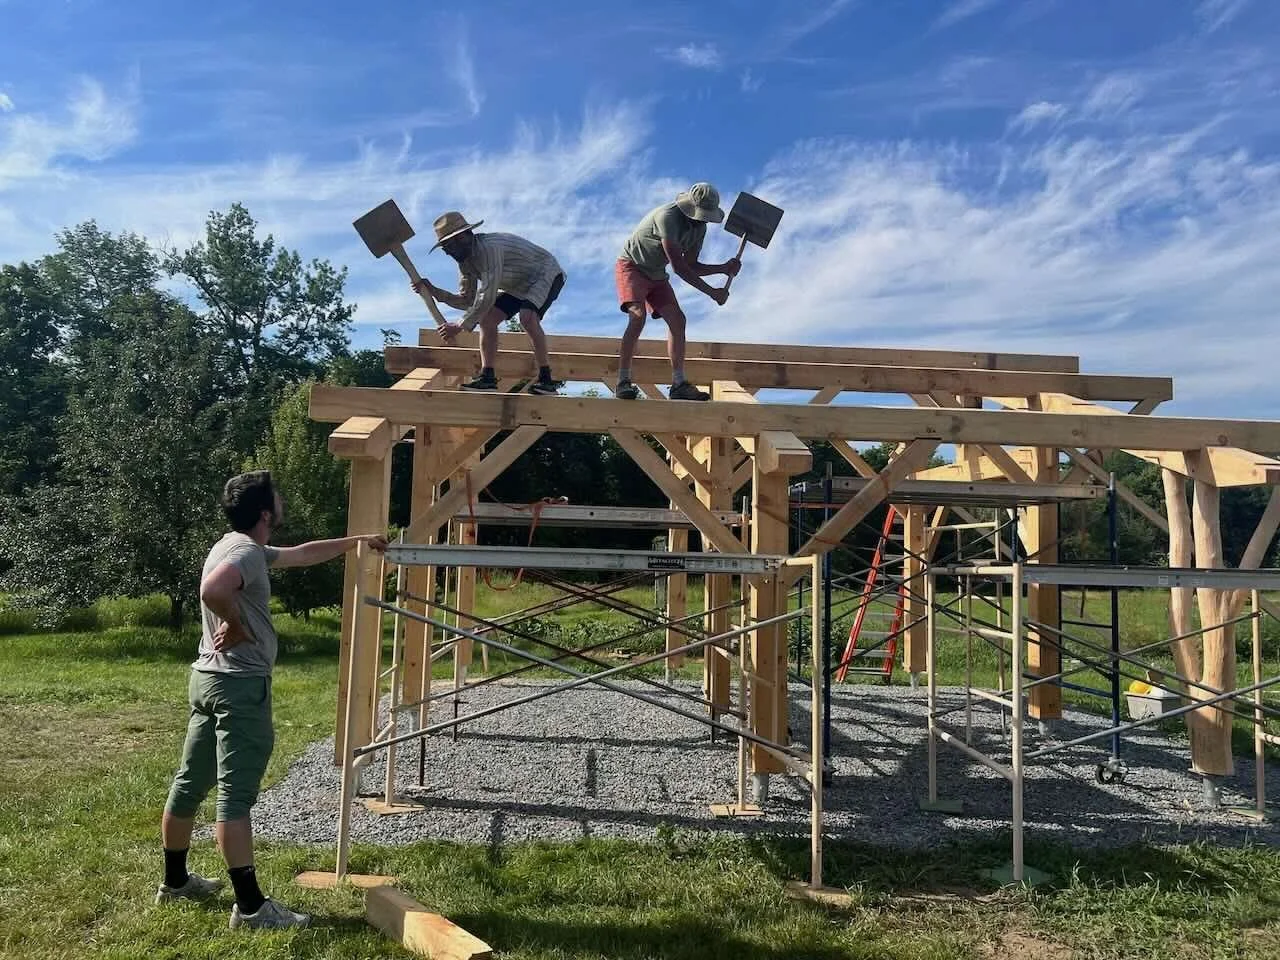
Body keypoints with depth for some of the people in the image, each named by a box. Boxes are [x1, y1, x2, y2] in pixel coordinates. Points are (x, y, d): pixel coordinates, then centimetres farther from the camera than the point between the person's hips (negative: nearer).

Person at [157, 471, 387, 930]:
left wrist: (358, 542, 30)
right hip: (241, 685, -10)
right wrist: (237, 625, -20)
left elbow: (303, 554, 26)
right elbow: (213, 589, -38)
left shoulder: (239, 547, 15)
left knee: (190, 784, 19)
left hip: (209, 678, 11)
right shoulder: (247, 552, -17)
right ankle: (251, 906, -2)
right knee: (236, 794, -7)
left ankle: (175, 881, 34)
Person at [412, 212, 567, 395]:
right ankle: (487, 376, -4)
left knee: (527, 317, -33)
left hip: (546, 274, -9)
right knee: (487, 318, -7)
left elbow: (487, 297, -36)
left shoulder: (489, 247, -32)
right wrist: (434, 291, -13)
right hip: (519, 285, 9)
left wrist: (459, 326, -30)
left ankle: (546, 379, -23)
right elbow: (467, 300, 0)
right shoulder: (466, 261, -3)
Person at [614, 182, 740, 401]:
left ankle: (679, 384, -7)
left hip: (656, 275, 8)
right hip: (632, 266, -8)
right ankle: (623, 381, -26)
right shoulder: (668, 216, -28)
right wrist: (711, 292, -30)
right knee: (638, 316, -28)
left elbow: (691, 266, 3)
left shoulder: (699, 228, -1)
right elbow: (678, 267, -31)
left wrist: (724, 268, -11)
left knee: (677, 320, -7)